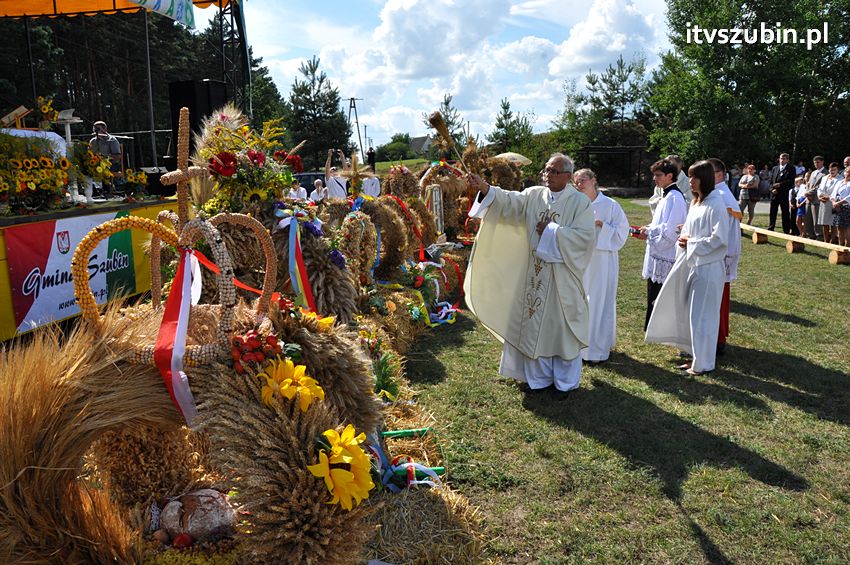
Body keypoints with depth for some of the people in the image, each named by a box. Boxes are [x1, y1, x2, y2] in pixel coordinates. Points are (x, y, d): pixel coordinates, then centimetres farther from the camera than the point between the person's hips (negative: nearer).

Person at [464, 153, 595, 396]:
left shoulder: (579, 202, -6)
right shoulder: (534, 195, 4)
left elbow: (585, 236, -16)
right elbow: (509, 201, -11)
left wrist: (551, 231, -16)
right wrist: (484, 188, -27)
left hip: (563, 277, -4)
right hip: (535, 274, 4)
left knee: (562, 328, 6)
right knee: (536, 325, 11)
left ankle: (565, 381, 23)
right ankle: (540, 377, 27)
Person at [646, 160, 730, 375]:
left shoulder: (716, 205, -14)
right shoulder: (696, 203, 13)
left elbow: (719, 238, -19)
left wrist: (691, 242, -12)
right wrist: (684, 239, 2)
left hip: (708, 268, -9)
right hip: (692, 264, 9)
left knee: (702, 315, -1)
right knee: (691, 314, 13)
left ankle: (704, 364, 10)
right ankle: (697, 358, 24)